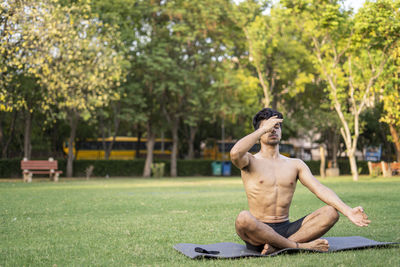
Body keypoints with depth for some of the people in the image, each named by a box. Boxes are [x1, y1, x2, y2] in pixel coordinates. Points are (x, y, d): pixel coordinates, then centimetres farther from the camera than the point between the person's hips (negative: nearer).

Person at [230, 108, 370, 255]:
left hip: (286, 230, 4)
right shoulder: (251, 161, 2)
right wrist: (263, 129, -12)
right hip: (258, 234, -4)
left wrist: (348, 211, -15)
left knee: (331, 212, -16)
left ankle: (277, 246, -26)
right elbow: (235, 153, -23)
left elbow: (319, 189, 1)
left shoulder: (295, 164, 13)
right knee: (243, 219, -38)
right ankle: (299, 245, -23)